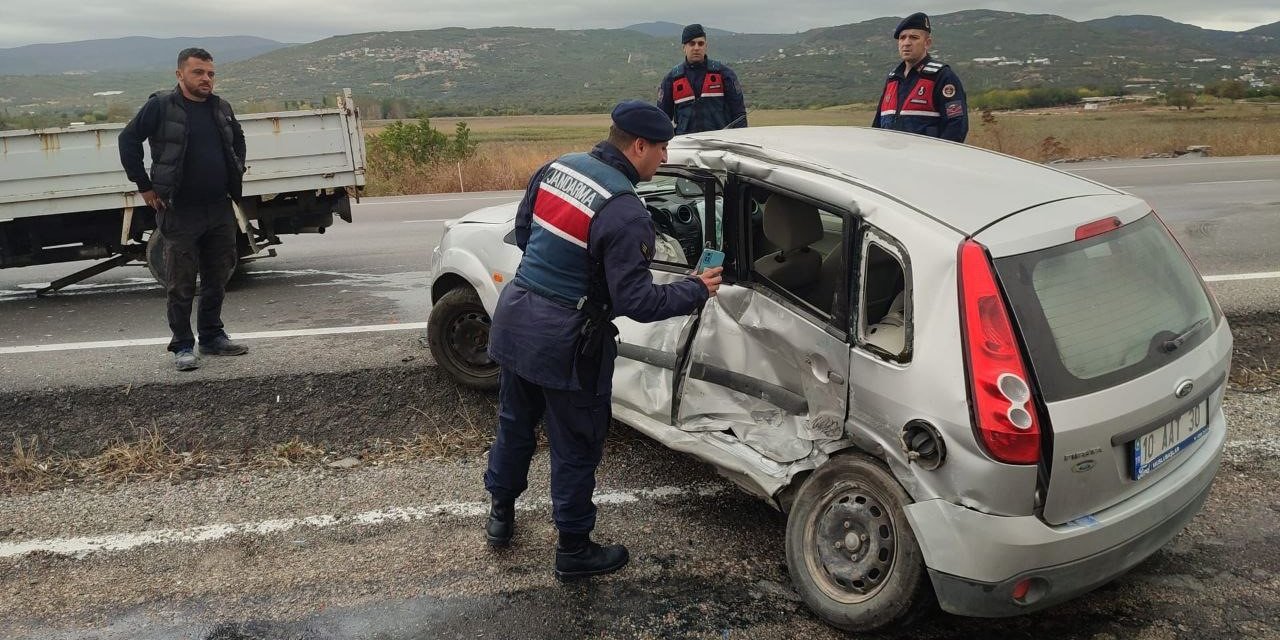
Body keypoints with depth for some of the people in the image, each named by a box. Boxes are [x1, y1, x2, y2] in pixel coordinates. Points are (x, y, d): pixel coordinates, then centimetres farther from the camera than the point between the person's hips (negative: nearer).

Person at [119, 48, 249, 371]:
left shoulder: (221, 108, 10)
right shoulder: (161, 106, -7)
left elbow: (237, 138, 28)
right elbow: (128, 140, -5)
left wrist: (236, 175, 18)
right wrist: (144, 186, -7)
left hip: (220, 209, 5)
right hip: (179, 212, -5)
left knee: (217, 279, 12)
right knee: (181, 284, 0)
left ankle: (212, 337, 25)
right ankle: (182, 347, 9)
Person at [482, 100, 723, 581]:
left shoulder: (557, 168, 0)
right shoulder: (624, 212, -23)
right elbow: (637, 301, -22)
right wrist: (698, 290, -9)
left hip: (515, 318, 8)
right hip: (566, 342, -8)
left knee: (514, 424, 25)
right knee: (575, 449, 10)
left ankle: (500, 514, 45)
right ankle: (573, 551, 26)